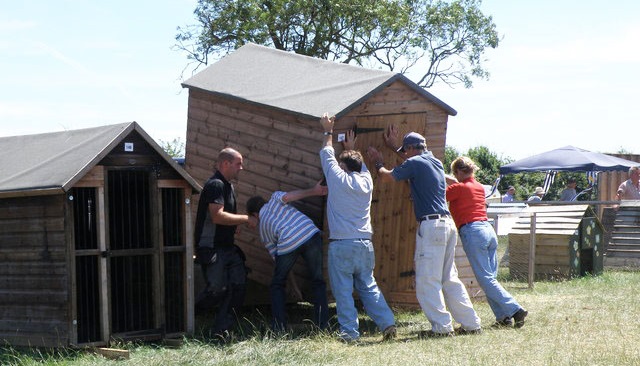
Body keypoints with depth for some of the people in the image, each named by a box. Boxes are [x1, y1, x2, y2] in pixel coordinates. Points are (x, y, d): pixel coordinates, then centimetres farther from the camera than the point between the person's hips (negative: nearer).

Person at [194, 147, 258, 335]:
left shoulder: (228, 186, 18)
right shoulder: (215, 185, -15)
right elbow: (217, 216, -25)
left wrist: (242, 222, 13)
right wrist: (246, 219, -17)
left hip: (227, 247, 10)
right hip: (212, 248, -10)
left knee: (238, 285, 1)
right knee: (217, 288, -11)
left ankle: (221, 330, 5)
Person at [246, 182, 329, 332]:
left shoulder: (262, 227, 27)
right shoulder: (275, 198, 26)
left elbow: (275, 254, 26)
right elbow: (286, 196, 2)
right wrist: (314, 191, 6)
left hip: (287, 244, 0)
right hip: (310, 234, 0)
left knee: (277, 285, 21)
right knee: (318, 280, 14)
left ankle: (279, 325, 12)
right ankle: (322, 322, 8)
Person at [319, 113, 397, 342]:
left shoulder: (339, 179, -4)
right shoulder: (366, 181, 7)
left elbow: (327, 156, 12)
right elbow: (360, 166, 31)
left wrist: (328, 131, 25)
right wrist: (351, 148, 45)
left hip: (341, 245, -5)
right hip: (365, 244, 5)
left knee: (343, 291, -1)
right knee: (369, 287, 12)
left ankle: (349, 332, -4)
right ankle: (387, 323, 4)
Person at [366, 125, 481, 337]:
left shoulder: (414, 163, -6)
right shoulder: (435, 161, 18)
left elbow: (385, 177, 1)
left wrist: (378, 162, 21)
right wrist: (393, 147, 50)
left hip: (431, 226, -8)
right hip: (448, 224, 8)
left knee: (427, 281, -5)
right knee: (450, 279, 13)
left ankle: (442, 326, -9)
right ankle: (471, 324, 12)